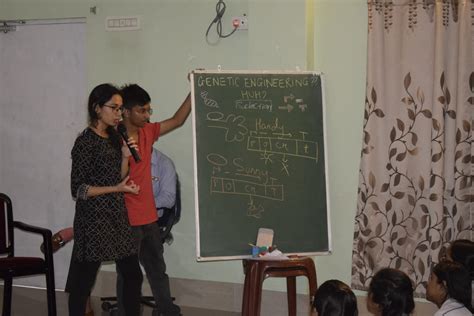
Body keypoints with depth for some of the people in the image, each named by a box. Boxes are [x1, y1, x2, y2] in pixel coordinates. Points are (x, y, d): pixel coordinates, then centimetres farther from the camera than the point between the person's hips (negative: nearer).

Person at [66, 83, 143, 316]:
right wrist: (116, 188, -20)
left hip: (117, 215, 8)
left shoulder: (114, 138, 10)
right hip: (93, 218, -8)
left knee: (133, 274, 9)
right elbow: (78, 190, -15)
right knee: (84, 280, 1)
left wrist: (126, 156, -3)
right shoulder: (85, 141, -12)